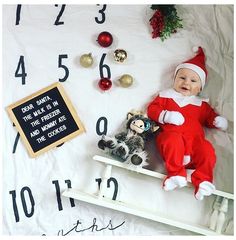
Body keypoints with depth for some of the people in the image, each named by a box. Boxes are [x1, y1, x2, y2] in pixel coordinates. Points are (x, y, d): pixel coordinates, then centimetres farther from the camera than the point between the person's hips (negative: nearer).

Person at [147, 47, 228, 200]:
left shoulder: (201, 103, 29)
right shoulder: (167, 96, 22)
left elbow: (209, 116, 29)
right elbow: (152, 108, 12)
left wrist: (218, 121, 5)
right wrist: (167, 115, -6)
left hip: (195, 139, 3)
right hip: (172, 134, -3)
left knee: (207, 150, -28)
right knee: (174, 140, -39)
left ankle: (203, 181, -23)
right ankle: (176, 175, -35)